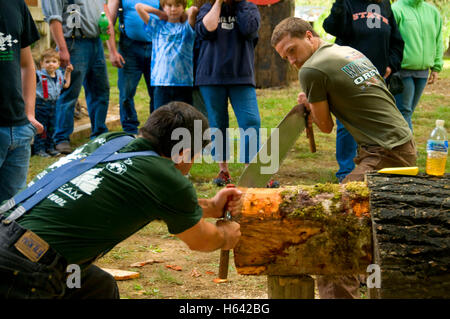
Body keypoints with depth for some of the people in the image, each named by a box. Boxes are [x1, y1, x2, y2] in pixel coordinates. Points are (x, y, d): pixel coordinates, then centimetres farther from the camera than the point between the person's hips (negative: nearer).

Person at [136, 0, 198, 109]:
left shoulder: (187, 28, 9)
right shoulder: (157, 26, 12)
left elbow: (193, 9, -10)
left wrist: (183, 16, 9)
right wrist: (160, 14, 13)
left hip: (183, 82, 0)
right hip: (161, 82, 1)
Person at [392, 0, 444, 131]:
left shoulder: (432, 11, 11)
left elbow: (438, 41, 18)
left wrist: (436, 67, 14)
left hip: (422, 72, 6)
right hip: (402, 71, -6)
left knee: (408, 111, 12)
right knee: (404, 111, -4)